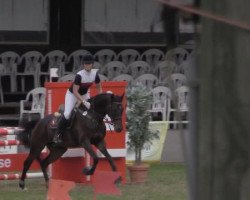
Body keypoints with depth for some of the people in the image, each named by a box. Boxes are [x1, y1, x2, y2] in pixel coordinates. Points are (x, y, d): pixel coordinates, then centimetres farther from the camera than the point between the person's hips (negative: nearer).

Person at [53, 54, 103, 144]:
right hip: (72, 94, -6)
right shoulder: (79, 75, -32)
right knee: (67, 114, -20)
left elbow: (99, 88, 0)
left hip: (84, 94, 6)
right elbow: (75, 91, -33)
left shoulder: (95, 74, -16)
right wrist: (84, 102, -42)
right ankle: (57, 135, -10)